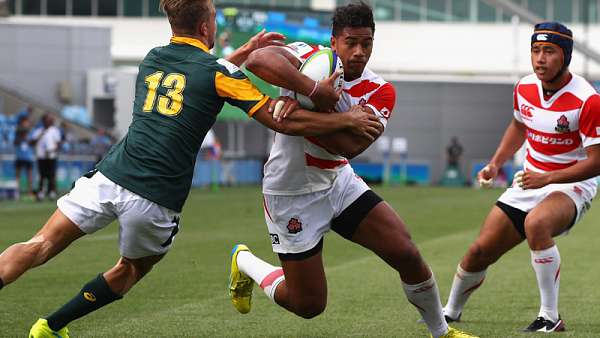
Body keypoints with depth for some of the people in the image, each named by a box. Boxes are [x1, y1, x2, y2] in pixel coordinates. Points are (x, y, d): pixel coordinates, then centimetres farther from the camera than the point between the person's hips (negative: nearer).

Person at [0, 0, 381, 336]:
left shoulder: (152, 59, 17)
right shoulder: (218, 72, 0)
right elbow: (284, 121, -3)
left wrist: (244, 52, 39)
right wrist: (349, 121, 5)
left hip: (110, 175, 3)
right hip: (156, 199, -3)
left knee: (38, 247, -3)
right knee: (130, 271, 22)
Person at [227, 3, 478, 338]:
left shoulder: (380, 92, -9)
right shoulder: (307, 56, -18)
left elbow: (351, 146, -25)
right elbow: (258, 60, -41)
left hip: (339, 182, 4)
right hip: (292, 193, -4)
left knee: (407, 254, -6)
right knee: (309, 305, 1)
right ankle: (245, 262, 30)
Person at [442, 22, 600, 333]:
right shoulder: (525, 88, -1)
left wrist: (547, 178, -28)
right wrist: (495, 163, 10)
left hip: (572, 185, -6)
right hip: (531, 181, 6)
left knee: (536, 223, -39)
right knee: (479, 251, 2)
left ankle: (550, 318, -27)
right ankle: (451, 311, 32)